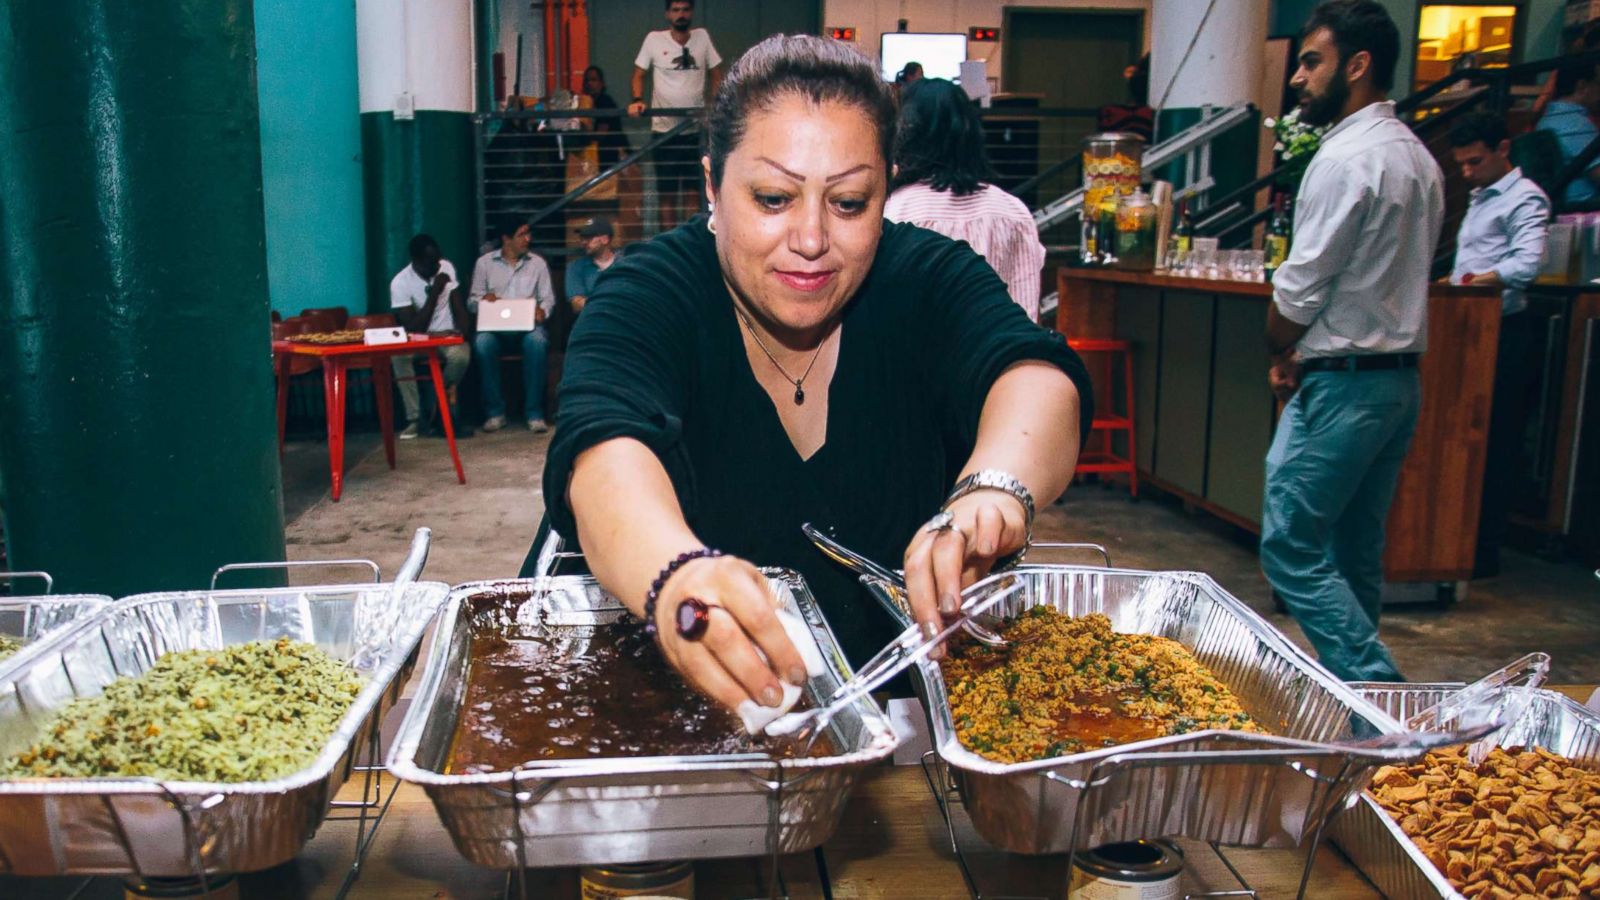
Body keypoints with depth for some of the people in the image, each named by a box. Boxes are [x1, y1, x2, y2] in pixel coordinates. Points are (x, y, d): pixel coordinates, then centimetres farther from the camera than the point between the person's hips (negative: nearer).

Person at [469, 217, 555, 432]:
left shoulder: (537, 263, 13)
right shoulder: (484, 263, 10)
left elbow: (548, 298, 10)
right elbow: (472, 300, 11)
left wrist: (543, 311, -14)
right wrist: (484, 299, -13)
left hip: (528, 326, 0)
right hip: (495, 327, 0)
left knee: (538, 341, -36)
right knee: (482, 342, -35)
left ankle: (534, 411, -29)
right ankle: (495, 411, -23)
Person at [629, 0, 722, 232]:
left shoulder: (702, 36, 4)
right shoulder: (654, 39, -1)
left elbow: (716, 74, 10)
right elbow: (639, 74, 5)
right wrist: (637, 101, -13)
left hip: (696, 128, 2)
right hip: (664, 129, -1)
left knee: (694, 189, 5)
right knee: (666, 191, 3)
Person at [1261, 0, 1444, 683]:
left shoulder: (1345, 158, -16)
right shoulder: (1418, 158, 14)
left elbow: (1299, 289, -15)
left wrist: (1279, 351, 3)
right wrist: (1304, 351, 14)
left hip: (1342, 386, -10)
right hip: (1400, 377, 10)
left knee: (1291, 550, -4)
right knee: (1356, 555, 16)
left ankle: (1378, 693, -4)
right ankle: (1354, 677, 27)